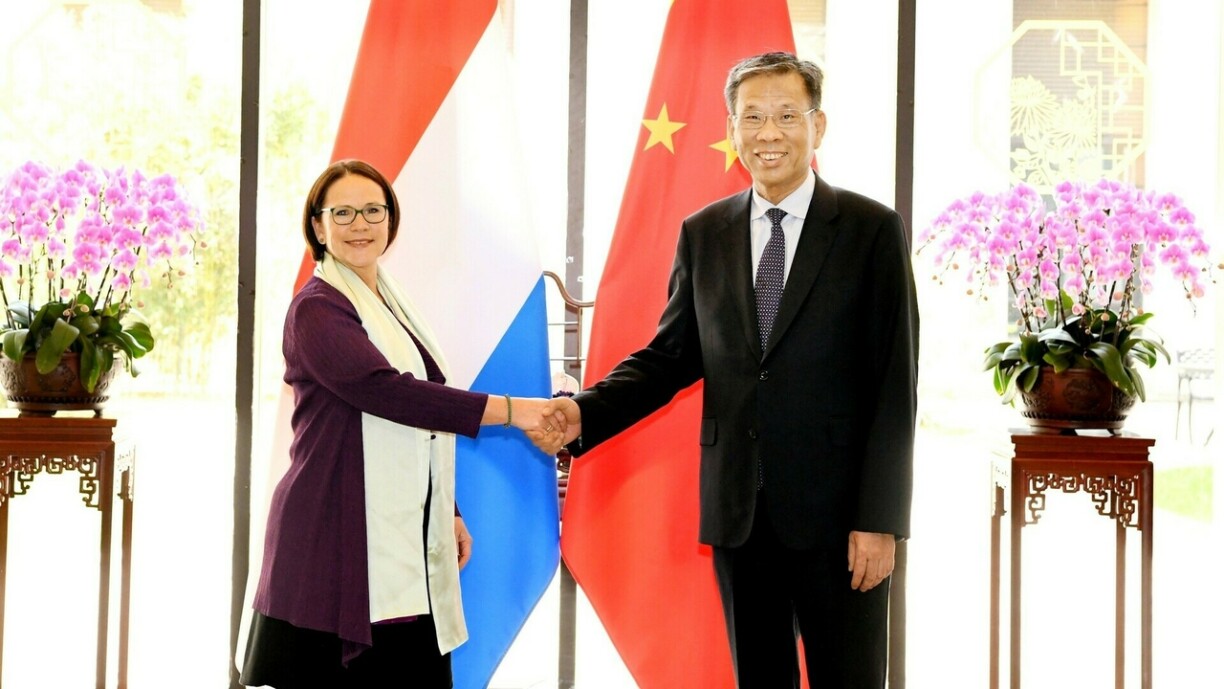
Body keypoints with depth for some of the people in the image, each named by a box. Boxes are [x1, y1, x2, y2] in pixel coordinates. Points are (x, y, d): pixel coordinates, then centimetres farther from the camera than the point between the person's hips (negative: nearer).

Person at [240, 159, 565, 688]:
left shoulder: (391, 304, 18)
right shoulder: (317, 311, -8)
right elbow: (388, 392, -21)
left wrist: (447, 514, 19)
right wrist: (510, 410, -21)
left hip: (405, 542, 8)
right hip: (336, 541, -8)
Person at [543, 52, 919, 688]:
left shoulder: (873, 230, -3)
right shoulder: (703, 234, 8)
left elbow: (895, 383, -6)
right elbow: (671, 354, 9)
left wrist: (879, 518, -11)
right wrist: (585, 412, -9)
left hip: (836, 515, -3)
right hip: (736, 513, 4)